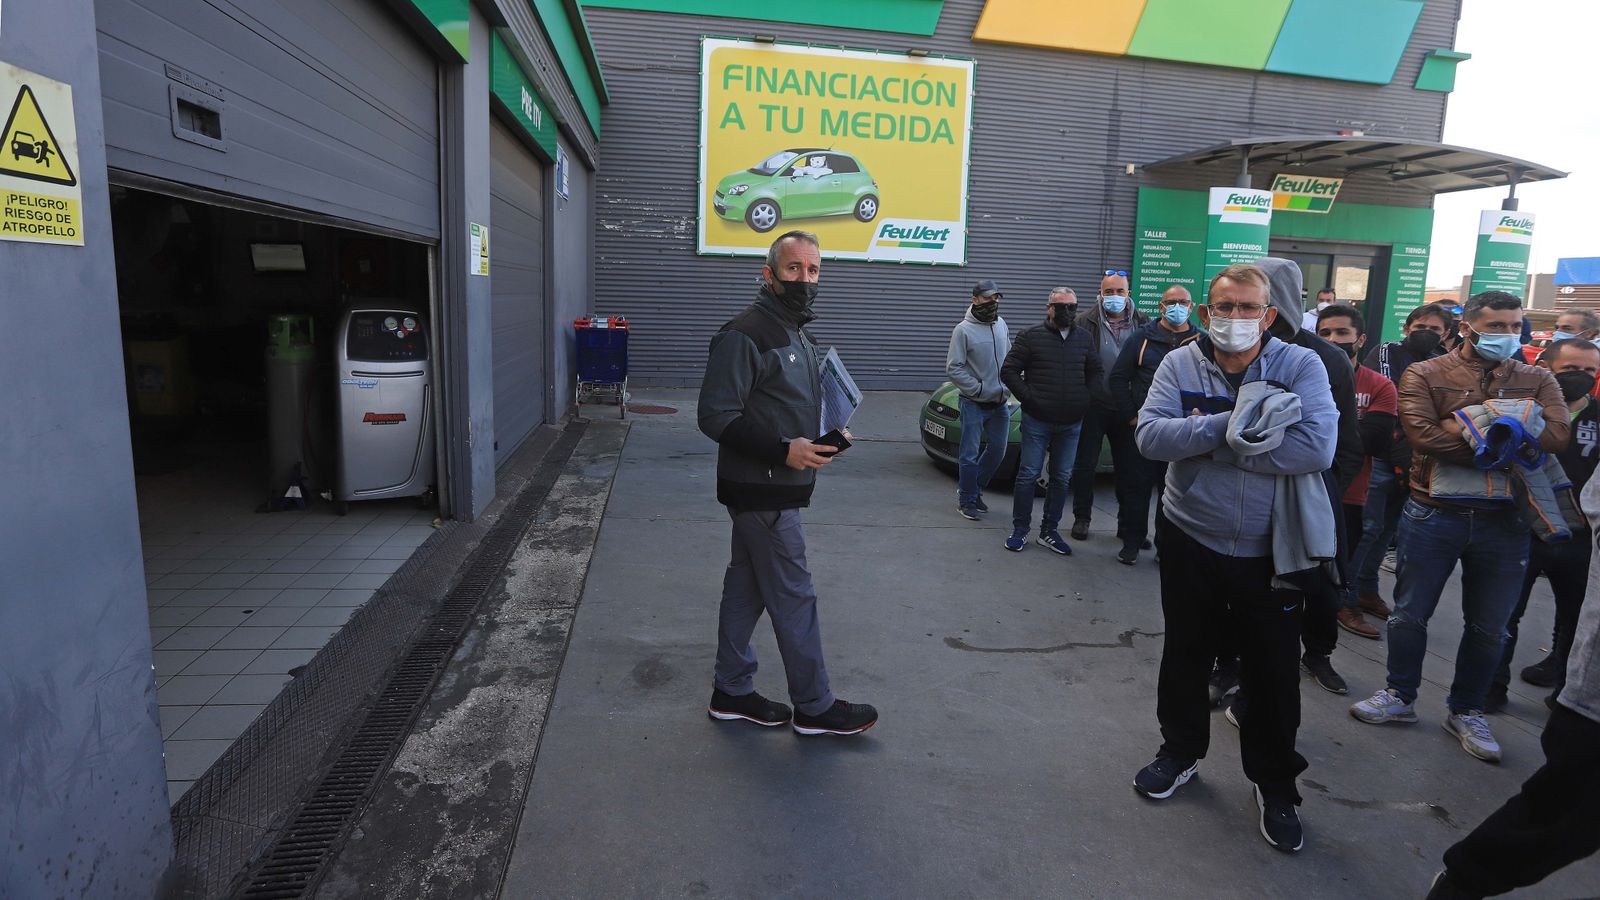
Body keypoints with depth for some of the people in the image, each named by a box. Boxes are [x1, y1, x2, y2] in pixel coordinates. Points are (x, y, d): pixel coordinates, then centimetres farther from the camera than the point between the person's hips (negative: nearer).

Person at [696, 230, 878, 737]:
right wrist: (783, 449, -24)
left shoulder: (797, 333, 15)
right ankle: (815, 708, 14)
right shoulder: (746, 334, -16)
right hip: (764, 494, -10)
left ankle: (732, 692, 28)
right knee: (794, 597, 0)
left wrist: (824, 438, 9)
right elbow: (716, 416, -20)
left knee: (746, 588, 16)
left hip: (774, 491, 10)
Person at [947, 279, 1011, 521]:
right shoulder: (964, 329, -11)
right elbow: (953, 368, -13)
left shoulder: (1001, 324, 7)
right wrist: (979, 389, -16)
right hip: (974, 404, -6)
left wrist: (1007, 385, 5)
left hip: (999, 402, 6)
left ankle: (973, 489, 30)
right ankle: (966, 500, 13)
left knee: (997, 450, 12)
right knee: (970, 454, -1)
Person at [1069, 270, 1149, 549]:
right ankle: (1082, 518, 23)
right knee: (1084, 465, 8)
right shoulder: (1087, 322, -4)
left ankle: (1129, 526, 21)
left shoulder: (1142, 323, 4)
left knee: (1129, 470, 9)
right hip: (1093, 407, -2)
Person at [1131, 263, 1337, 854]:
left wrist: (1205, 439, -23)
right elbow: (1149, 435, -18)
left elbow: (1316, 448, -25)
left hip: (1269, 551, -1)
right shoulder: (1180, 364, -5)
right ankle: (1180, 751, 41)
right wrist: (1234, 421, -28)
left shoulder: (1301, 367, -10)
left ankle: (1275, 783, 33)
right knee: (1185, 656, 18)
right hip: (1190, 541, 2)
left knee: (1274, 673, 10)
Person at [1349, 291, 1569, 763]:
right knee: (1410, 614, 8)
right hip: (1433, 515, -2)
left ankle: (1466, 711, 30)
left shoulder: (1536, 380, 5)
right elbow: (1423, 434, -19)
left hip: (1504, 520, 3)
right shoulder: (1425, 375, -3)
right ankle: (1399, 697, 27)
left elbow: (1558, 433, -13)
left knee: (1488, 627, 12)